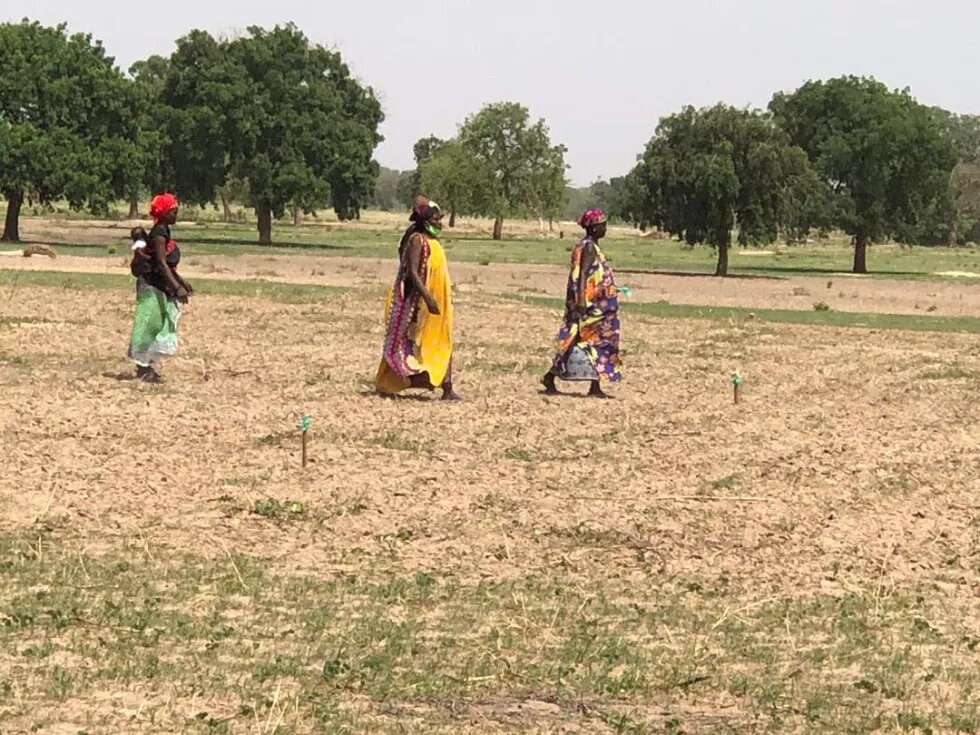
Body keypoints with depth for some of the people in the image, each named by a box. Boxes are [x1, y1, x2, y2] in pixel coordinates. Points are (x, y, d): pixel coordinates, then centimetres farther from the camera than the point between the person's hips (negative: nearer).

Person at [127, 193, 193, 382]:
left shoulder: (164, 232, 13)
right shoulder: (159, 234, -17)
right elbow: (162, 264, -26)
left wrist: (182, 282, 26)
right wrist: (177, 288, -32)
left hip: (161, 287, 10)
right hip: (153, 286, -10)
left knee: (161, 328, 13)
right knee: (151, 326, -5)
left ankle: (147, 367, 19)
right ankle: (143, 368, -1)